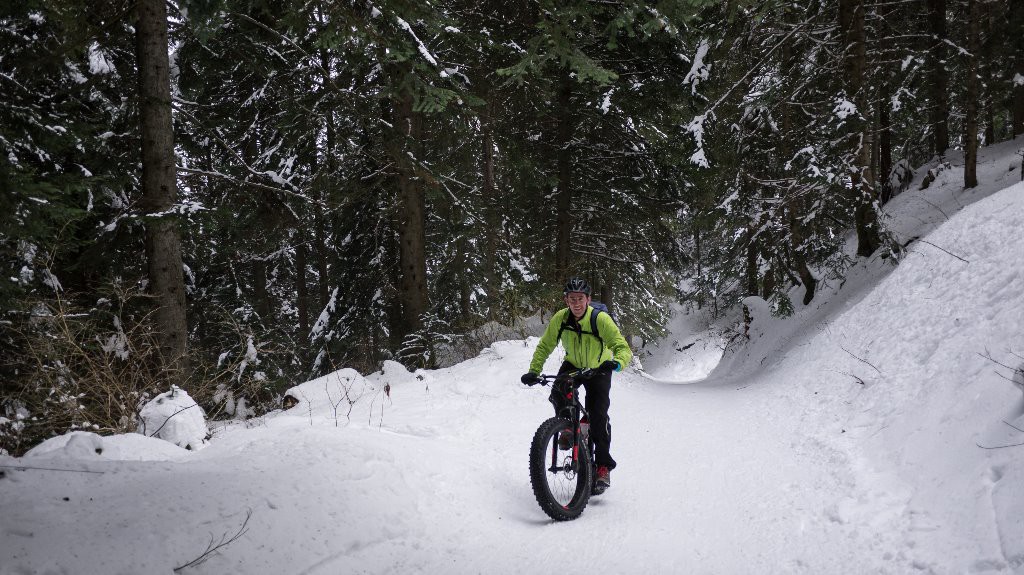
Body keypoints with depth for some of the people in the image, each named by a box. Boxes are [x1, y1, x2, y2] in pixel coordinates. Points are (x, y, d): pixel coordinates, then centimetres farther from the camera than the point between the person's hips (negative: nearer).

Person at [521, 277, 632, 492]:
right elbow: (544, 346, -11)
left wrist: (616, 363, -56)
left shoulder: (601, 319, -30)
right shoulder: (560, 318, -21)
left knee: (598, 413, -16)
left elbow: (623, 348, -35)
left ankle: (603, 466, -5)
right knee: (557, 392, -27)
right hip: (572, 365, 3)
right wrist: (533, 371, -23)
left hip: (598, 369, -2)